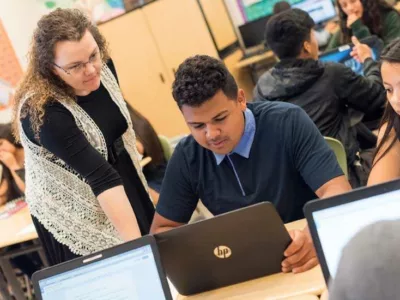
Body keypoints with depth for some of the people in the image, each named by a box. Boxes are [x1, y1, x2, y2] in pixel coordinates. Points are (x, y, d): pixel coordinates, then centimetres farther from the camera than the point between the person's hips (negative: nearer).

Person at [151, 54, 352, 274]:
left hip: (308, 262, -1)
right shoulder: (186, 157, -3)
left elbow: (338, 191, -20)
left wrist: (315, 237, -41)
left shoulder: (288, 123, -13)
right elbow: (161, 231, 5)